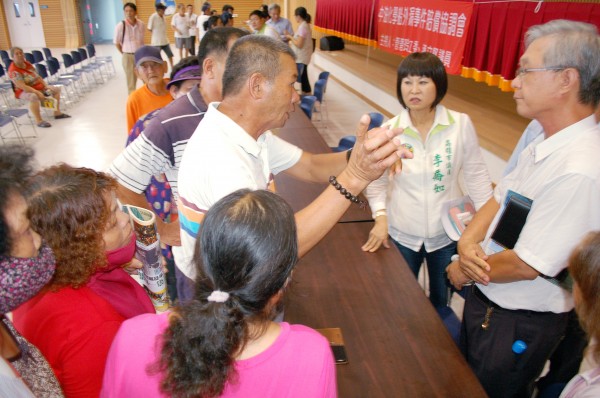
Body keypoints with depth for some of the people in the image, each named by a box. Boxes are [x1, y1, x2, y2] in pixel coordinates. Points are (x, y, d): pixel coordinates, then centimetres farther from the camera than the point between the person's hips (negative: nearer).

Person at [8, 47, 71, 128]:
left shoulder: (28, 64, 4)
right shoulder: (13, 71, -21)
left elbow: (38, 77, 11)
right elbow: (22, 86, -29)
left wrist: (46, 86, -3)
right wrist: (37, 92, -34)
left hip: (39, 87, 9)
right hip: (24, 91, -9)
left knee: (56, 89, 9)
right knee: (34, 97, -42)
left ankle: (57, 112, 9)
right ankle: (39, 121, -34)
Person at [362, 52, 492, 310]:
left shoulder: (461, 125, -13)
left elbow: (476, 174, -4)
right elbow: (377, 179, -2)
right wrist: (380, 215, -14)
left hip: (447, 232, 0)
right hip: (401, 233, 0)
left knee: (441, 298, 23)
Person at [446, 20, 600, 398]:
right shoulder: (545, 142, -3)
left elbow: (525, 265, -28)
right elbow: (499, 199, 3)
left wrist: (465, 271, -11)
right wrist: (468, 242, -15)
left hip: (519, 324, -8)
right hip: (485, 298, 8)